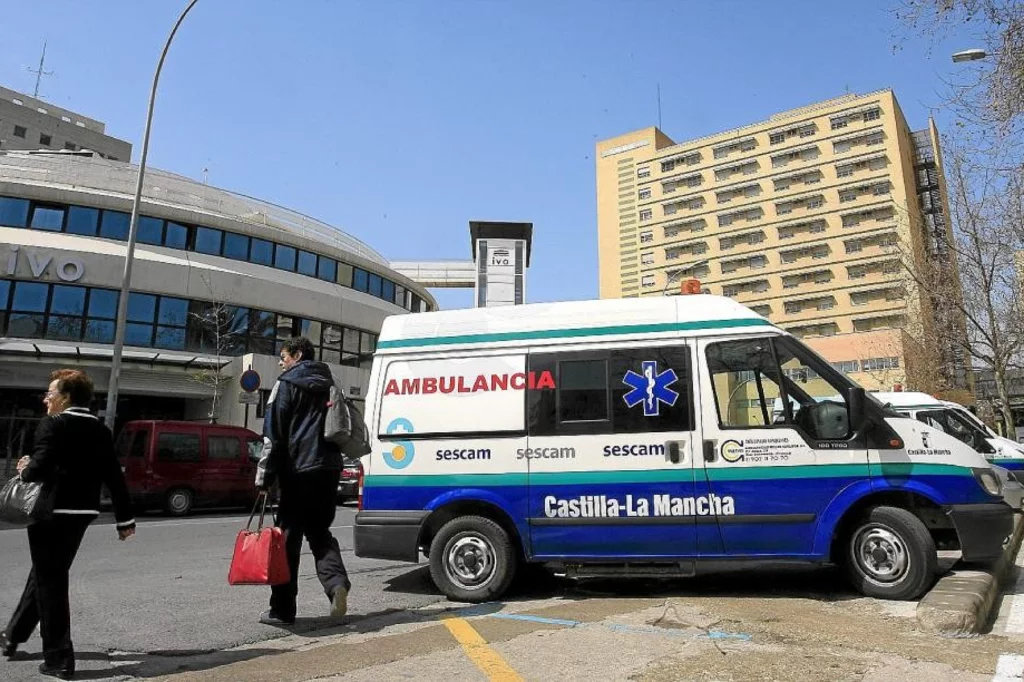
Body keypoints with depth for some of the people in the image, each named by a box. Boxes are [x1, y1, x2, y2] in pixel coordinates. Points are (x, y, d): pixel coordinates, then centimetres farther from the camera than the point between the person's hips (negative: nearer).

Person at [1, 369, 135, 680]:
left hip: (51, 513, -7)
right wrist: (125, 518, 11)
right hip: (81, 513, 7)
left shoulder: (53, 425, -11)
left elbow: (39, 468, -22)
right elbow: (114, 477, 6)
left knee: (50, 583, 2)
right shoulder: (100, 430, 7)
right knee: (45, 575, 23)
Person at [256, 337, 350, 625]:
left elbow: (273, 434, -8)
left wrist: (264, 476, -7)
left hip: (298, 470, -6)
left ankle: (282, 610, 9)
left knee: (289, 537, 3)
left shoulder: (288, 384, -2)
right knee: (319, 532, 15)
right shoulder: (328, 384, 19)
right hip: (329, 468, 6)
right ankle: (337, 582, -8)